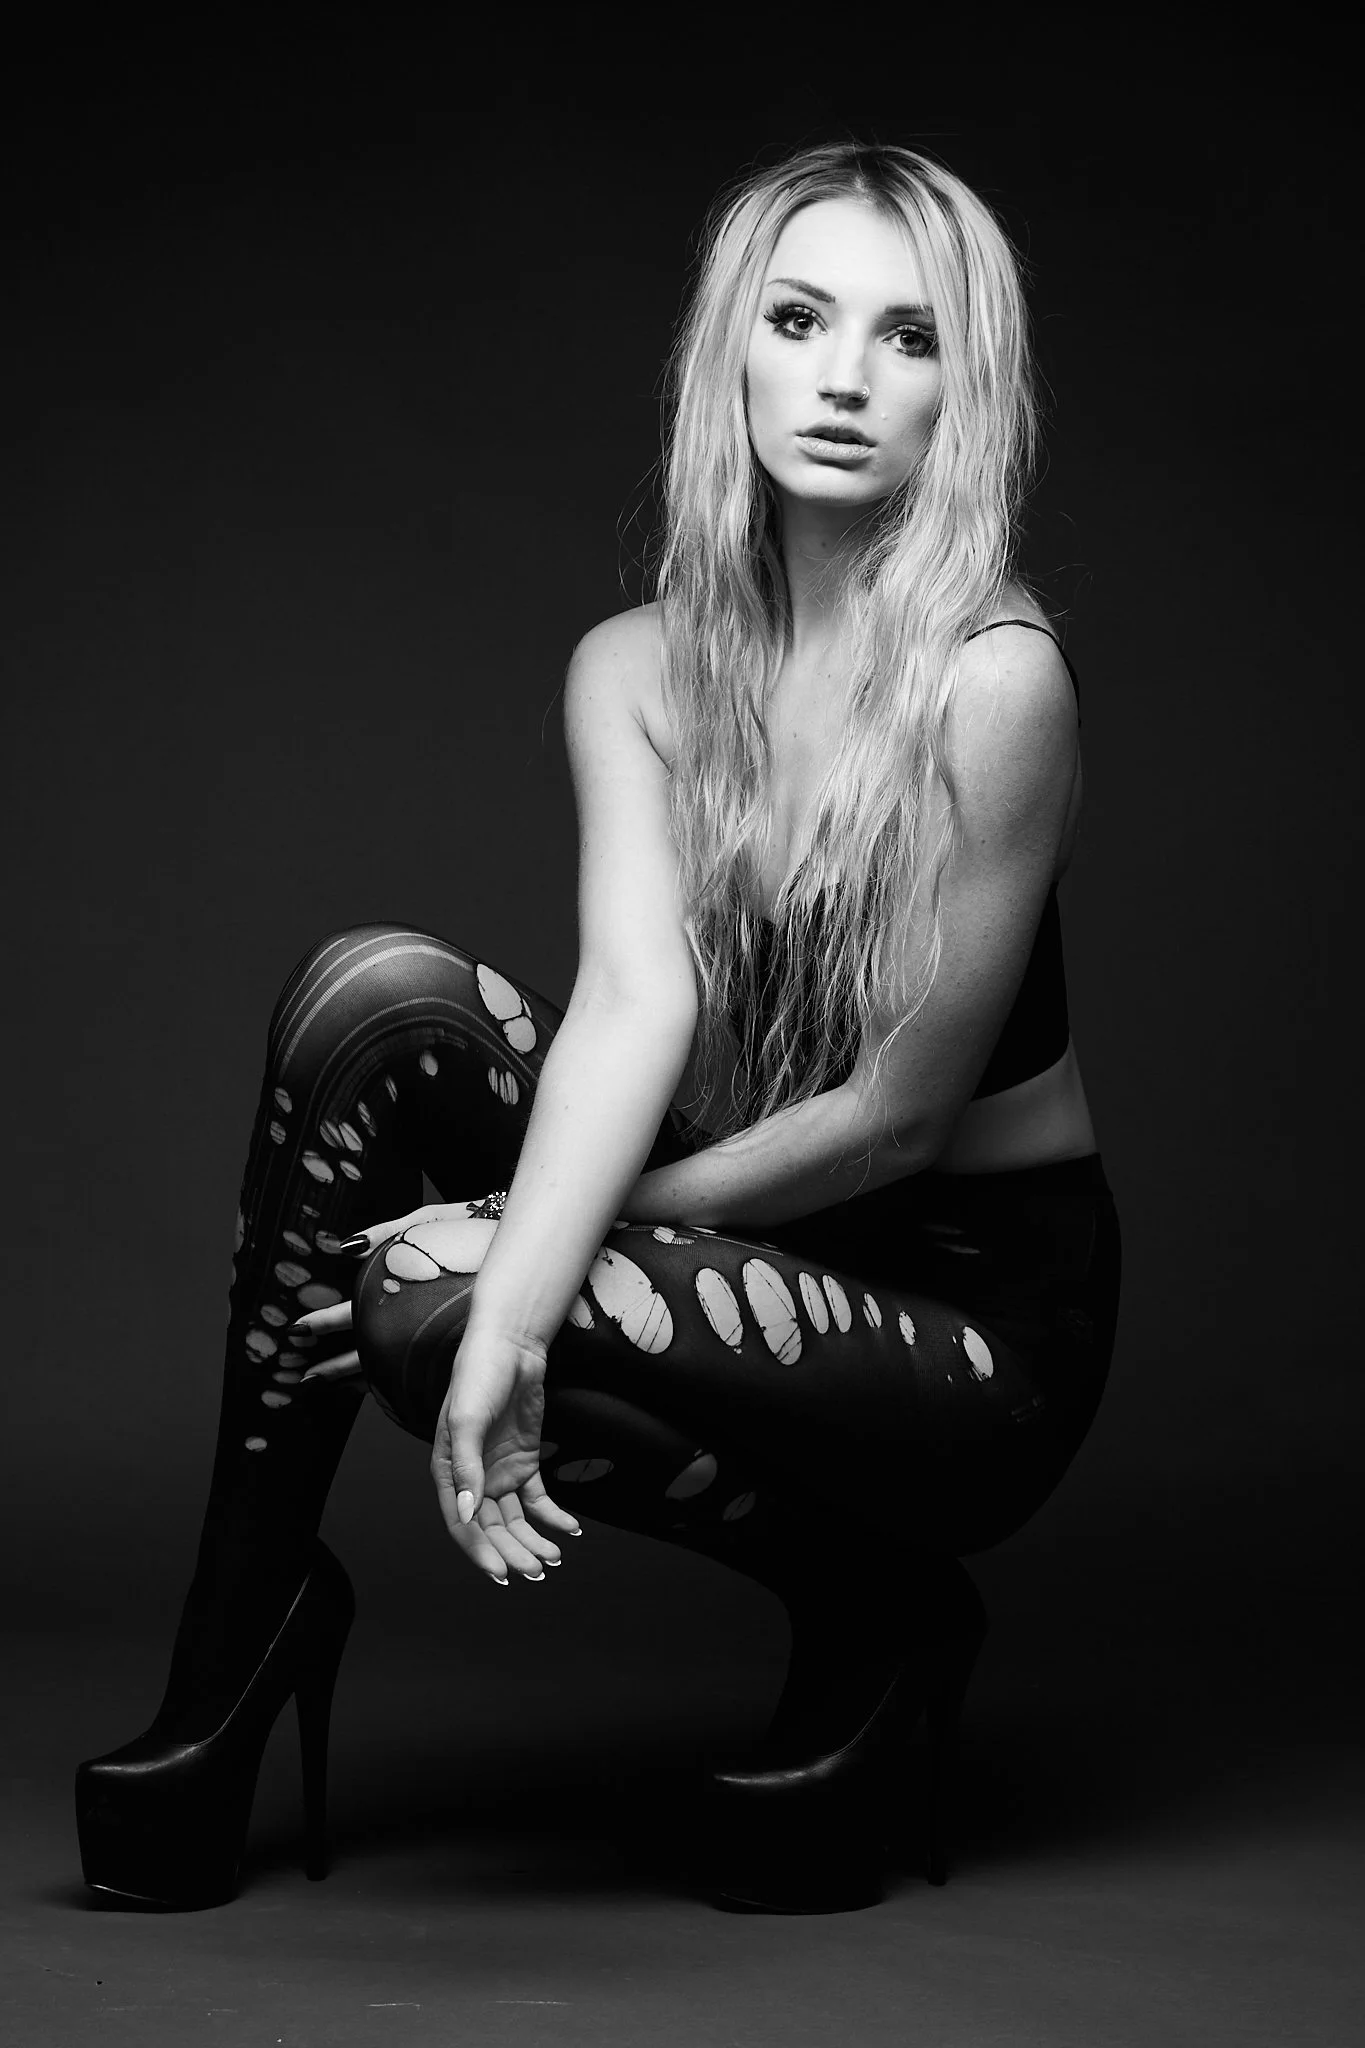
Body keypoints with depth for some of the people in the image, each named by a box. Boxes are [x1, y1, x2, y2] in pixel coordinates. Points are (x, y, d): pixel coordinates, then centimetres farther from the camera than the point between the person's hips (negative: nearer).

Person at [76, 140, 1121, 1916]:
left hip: (978, 1304, -5)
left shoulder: (993, 679, -20)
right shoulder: (637, 671, -2)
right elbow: (636, 999, -17)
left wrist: (483, 1303, -15)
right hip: (764, 1231, 6)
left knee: (415, 1296, -25)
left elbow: (900, 1111, -19)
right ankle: (223, 1678, -9)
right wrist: (517, 1299, -37)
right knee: (373, 990, -17)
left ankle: (873, 1615, 1)